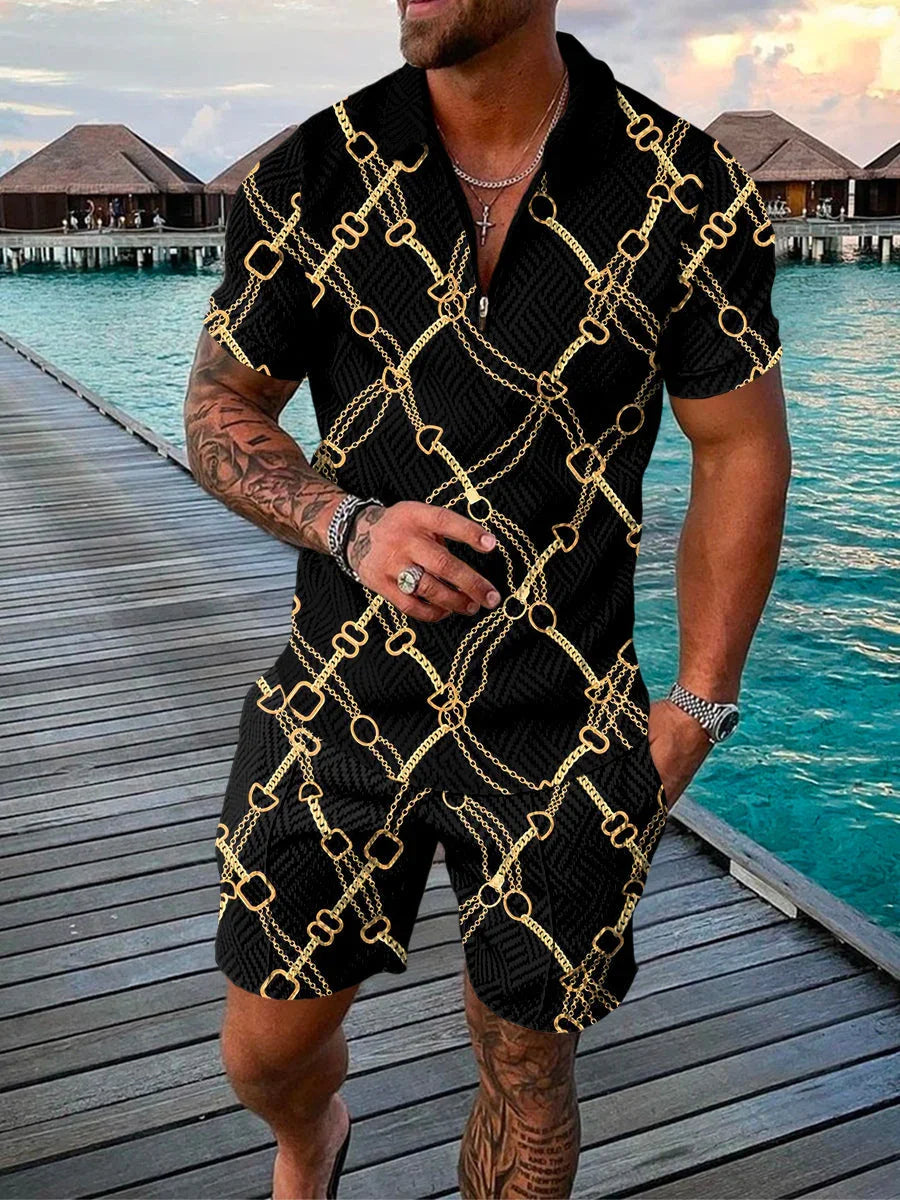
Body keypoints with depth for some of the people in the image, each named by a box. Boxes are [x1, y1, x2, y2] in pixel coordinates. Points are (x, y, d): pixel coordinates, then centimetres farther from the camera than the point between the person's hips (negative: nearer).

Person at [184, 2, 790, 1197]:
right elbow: (219, 410, 3)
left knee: (526, 1063, 14)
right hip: (345, 695, 2)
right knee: (266, 1050, 15)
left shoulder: (689, 193, -8)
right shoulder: (309, 178, -5)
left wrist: (697, 708, -2)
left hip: (564, 725, -1)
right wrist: (349, 524, -17)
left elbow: (743, 452, 0)